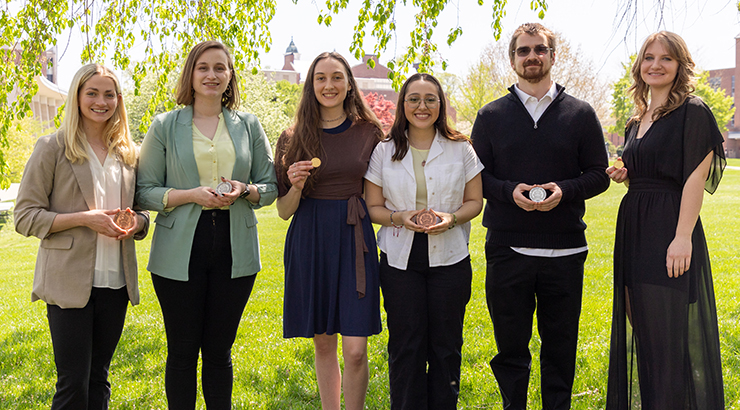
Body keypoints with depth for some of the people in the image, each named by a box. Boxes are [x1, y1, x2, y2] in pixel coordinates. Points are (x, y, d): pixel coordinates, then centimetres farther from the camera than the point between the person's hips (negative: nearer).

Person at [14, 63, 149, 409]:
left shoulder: (127, 153, 12)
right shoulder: (52, 148, -2)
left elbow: (141, 209, 21)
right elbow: (25, 217, -5)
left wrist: (135, 222, -4)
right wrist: (84, 218, -17)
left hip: (116, 281, 5)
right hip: (69, 280, -4)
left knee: (98, 379, 13)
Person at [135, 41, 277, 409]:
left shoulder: (248, 125, 8)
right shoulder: (165, 126, 2)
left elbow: (271, 186, 11)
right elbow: (144, 191, 0)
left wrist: (245, 190, -10)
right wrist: (191, 194, -15)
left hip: (234, 251, 2)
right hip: (180, 252, -1)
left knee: (219, 350, 10)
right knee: (182, 351, 6)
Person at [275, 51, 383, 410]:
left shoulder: (369, 133, 3)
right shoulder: (294, 138, 3)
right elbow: (284, 211, 3)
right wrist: (296, 186, -15)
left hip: (354, 238, -1)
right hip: (310, 241, 1)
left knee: (355, 350, -6)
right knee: (323, 343, 11)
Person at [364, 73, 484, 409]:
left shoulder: (461, 149, 4)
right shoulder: (384, 152, 4)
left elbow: (474, 201, 7)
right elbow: (372, 207, 6)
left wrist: (452, 218, -14)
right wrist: (399, 218, -15)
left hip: (450, 259, 0)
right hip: (400, 260, 0)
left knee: (446, 345, 5)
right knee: (405, 345, 3)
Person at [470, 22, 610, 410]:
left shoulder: (581, 114, 8)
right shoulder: (491, 115, 8)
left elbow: (599, 175, 7)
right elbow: (475, 177, 7)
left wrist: (564, 190, -12)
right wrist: (510, 191, -12)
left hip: (565, 249, 0)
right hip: (507, 247, 0)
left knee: (560, 346, 7)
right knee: (510, 346, 7)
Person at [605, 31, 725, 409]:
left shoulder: (692, 112, -7)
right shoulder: (638, 121, 16)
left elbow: (695, 179, -14)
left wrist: (683, 237, -22)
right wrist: (624, 176, 3)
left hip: (669, 230, -8)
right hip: (634, 229, 8)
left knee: (668, 328, -4)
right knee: (640, 322, 13)